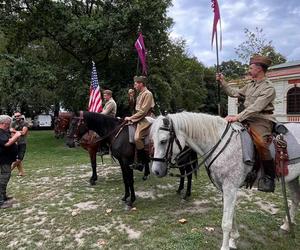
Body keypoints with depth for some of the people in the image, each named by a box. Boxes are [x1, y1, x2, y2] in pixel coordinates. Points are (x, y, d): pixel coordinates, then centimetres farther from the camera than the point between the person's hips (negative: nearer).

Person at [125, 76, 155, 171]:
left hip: (145, 120, -10)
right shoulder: (141, 94, 18)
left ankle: (145, 161, -10)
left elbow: (143, 111, -18)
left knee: (137, 138, -26)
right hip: (139, 119, 11)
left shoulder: (147, 94, -11)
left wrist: (131, 118, -14)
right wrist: (132, 118, 9)